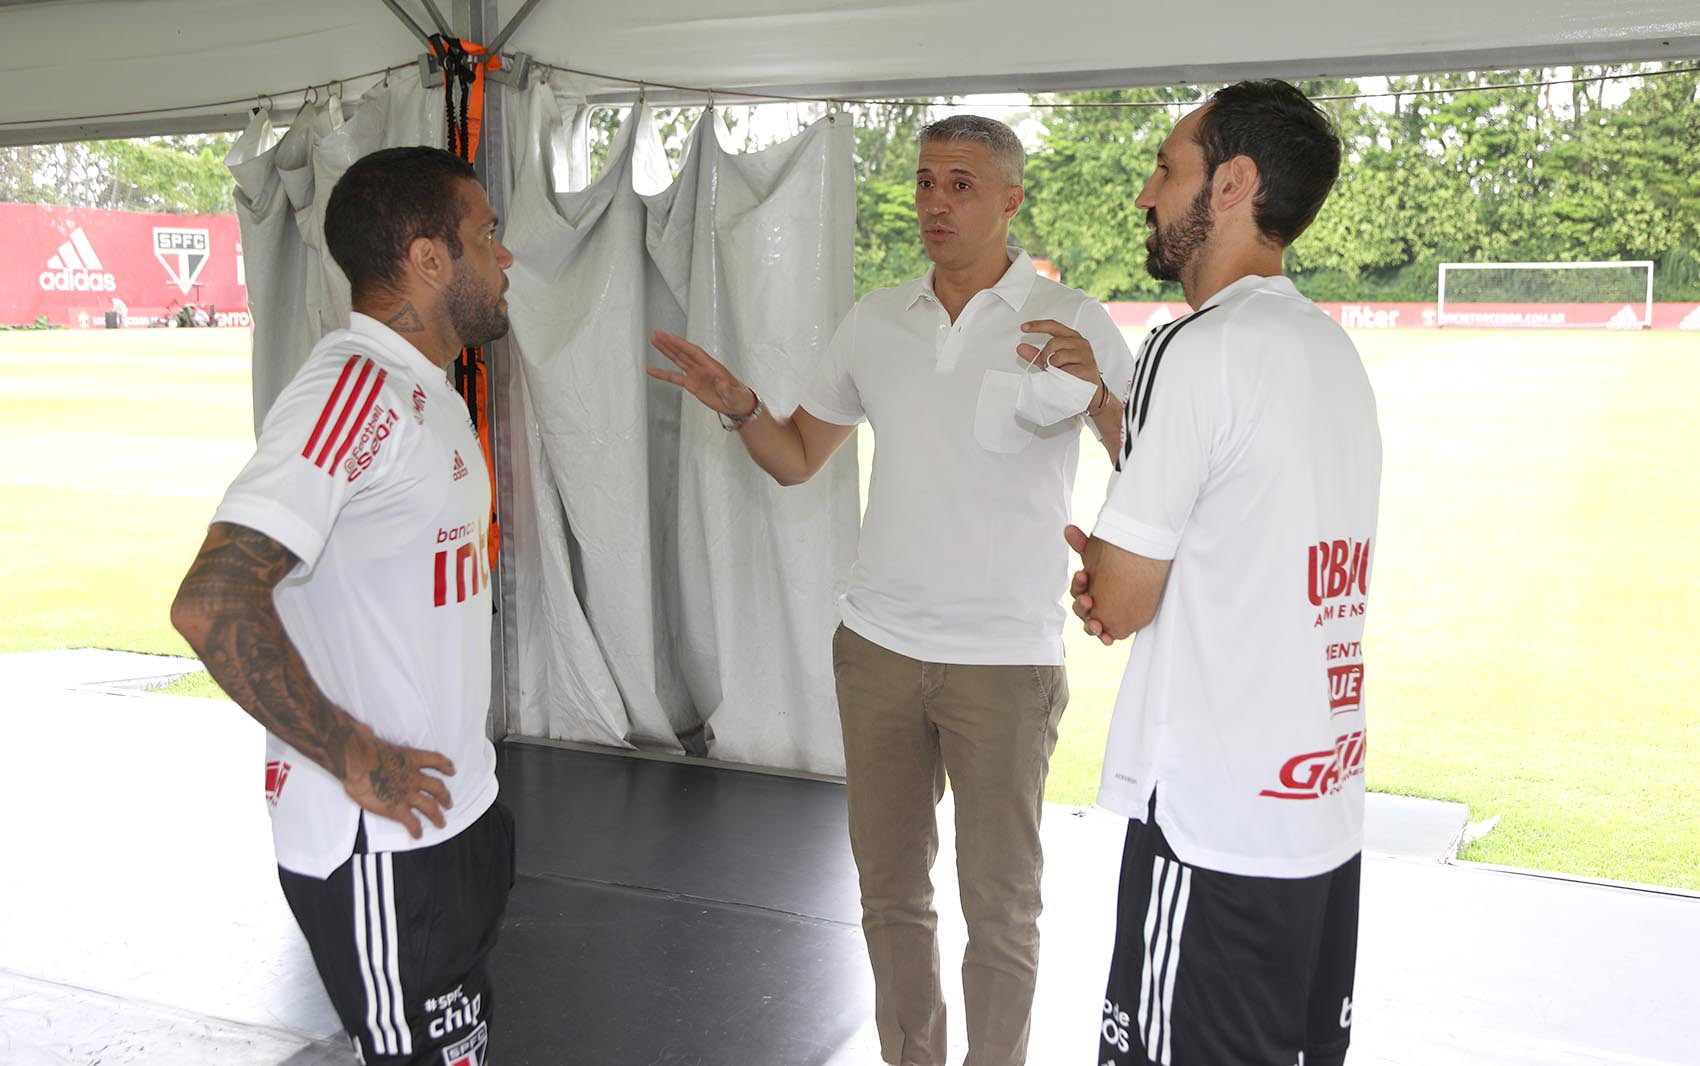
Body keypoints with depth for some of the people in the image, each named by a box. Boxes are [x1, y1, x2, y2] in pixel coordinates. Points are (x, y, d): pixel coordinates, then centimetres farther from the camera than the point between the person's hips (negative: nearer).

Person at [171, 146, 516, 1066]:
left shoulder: (423, 393, 11)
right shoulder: (353, 389, -21)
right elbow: (212, 604, -30)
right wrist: (355, 760, -22)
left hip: (453, 809, 10)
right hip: (378, 842, -9)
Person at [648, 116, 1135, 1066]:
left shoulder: (1071, 325, -7)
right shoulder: (876, 321, 7)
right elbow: (797, 458, 14)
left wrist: (1098, 390, -32)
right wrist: (741, 407, -6)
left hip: (1007, 660, -4)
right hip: (879, 645, 4)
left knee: (1000, 904, 8)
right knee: (890, 888, 16)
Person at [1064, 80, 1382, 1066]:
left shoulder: (1201, 349, -17)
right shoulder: (1333, 348, 11)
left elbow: (1121, 604, -14)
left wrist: (1087, 553, 8)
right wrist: (1118, 569, 2)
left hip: (1215, 826, -9)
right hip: (1328, 805, 9)